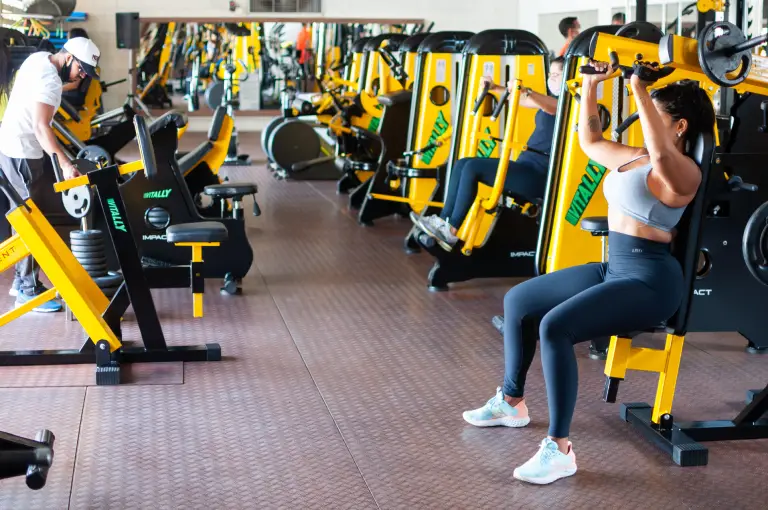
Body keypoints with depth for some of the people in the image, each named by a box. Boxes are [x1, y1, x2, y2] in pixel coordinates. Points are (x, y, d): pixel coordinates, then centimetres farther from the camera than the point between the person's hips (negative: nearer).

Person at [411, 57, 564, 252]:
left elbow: (553, 107, -31)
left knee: (473, 167, -20)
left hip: (538, 174, -10)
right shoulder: (551, 100, 21)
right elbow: (519, 100, 28)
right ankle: (443, 221, -5)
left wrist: (526, 92, -46)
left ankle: (451, 230, -16)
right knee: (462, 164, 0)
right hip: (526, 166, 10)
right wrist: (496, 88, 18)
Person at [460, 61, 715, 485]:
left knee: (555, 327, -31)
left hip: (649, 281, -10)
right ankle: (511, 402, 29)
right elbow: (590, 141, 26)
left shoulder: (683, 172, -14)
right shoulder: (633, 157, 13)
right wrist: (590, 86, 17)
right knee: (517, 301, 14)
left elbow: (661, 153, -39)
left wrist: (639, 88, -36)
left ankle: (559, 449, -24)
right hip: (615, 268, 10)